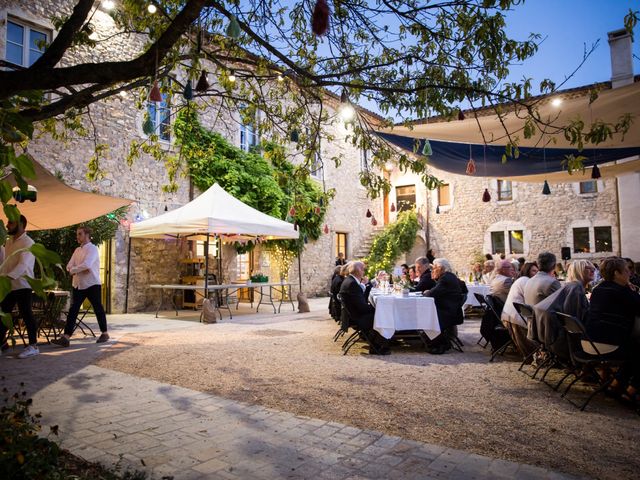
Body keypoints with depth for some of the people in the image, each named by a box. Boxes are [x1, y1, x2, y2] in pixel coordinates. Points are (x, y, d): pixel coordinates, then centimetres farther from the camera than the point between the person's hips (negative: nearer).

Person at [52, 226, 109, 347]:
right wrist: (80, 270, -14)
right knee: (73, 311, -1)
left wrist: (73, 270, -10)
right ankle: (66, 337, -4)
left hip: (92, 284, -6)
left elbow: (87, 265, -24)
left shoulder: (92, 248, -10)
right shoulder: (77, 250, 14)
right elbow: (69, 266, 6)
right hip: (78, 285, 6)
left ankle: (104, 333, 20)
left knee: (98, 309, 6)